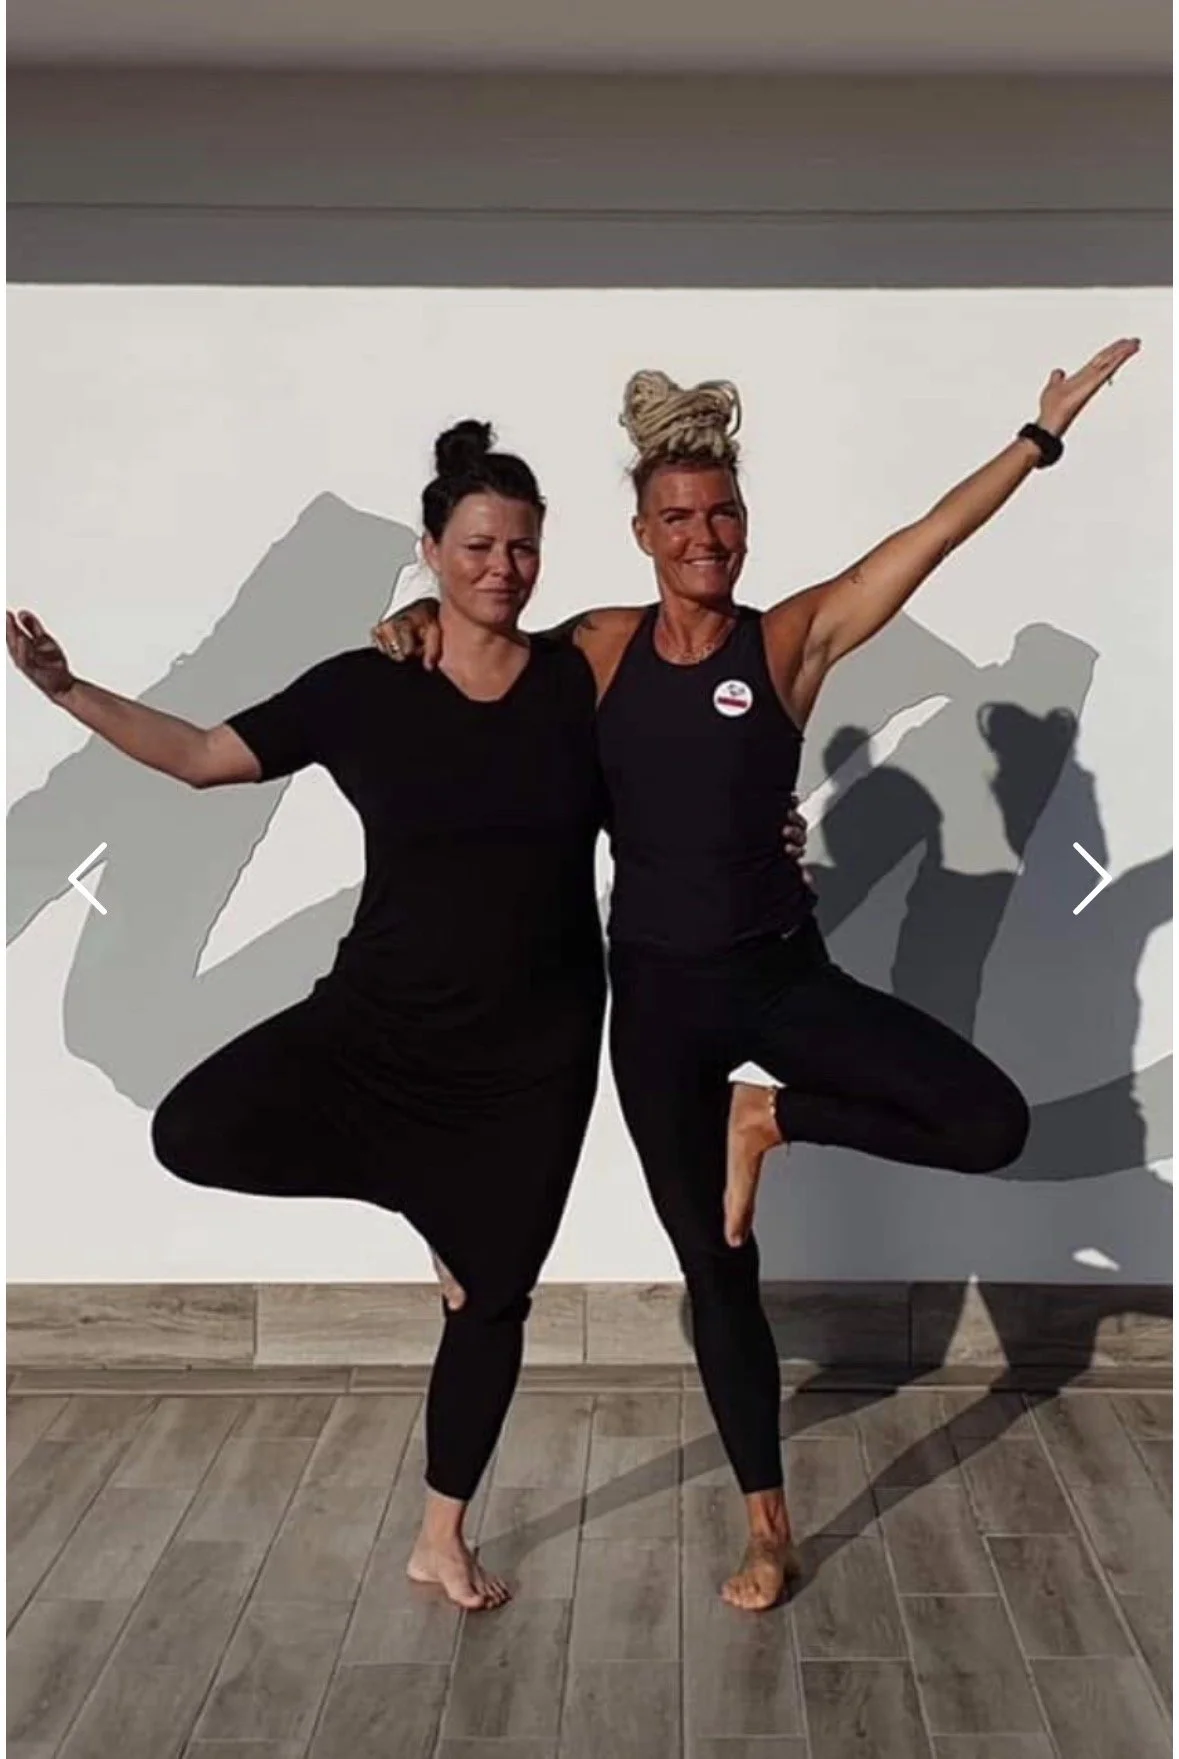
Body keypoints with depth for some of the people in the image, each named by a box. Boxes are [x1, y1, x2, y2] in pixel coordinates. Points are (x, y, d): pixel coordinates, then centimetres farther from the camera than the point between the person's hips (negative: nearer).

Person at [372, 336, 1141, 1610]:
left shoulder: (793, 639, -5)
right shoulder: (596, 650, 1)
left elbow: (926, 541, -12)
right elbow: (478, 657, 16)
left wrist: (1043, 433, -18)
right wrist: (425, 622, -5)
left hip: (782, 972, -1)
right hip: (657, 994, 1)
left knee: (992, 1124, -17)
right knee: (714, 1268, 10)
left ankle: (771, 1116, 6)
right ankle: (766, 1525, 28)